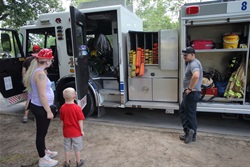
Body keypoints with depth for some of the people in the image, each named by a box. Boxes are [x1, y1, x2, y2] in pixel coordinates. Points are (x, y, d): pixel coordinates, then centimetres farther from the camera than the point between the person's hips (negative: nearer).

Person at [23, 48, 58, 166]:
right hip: (41, 108, -10)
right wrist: (49, 111, -18)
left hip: (37, 106, 10)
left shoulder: (35, 71, 7)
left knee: (41, 132, 23)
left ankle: (44, 151, 41)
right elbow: (42, 95, -24)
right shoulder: (40, 73, -24)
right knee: (41, 133, 4)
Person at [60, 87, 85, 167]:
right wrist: (82, 130, -4)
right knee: (77, 148, 14)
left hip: (66, 132, 3)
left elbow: (62, 120, 2)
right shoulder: (77, 108, -20)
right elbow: (80, 121, -15)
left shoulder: (62, 108, -9)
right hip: (76, 132, -3)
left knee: (67, 148, 19)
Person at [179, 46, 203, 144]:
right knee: (182, 110, 18)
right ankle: (188, 131, 23)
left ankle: (192, 135, 15)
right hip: (190, 93, 11)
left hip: (191, 93, -11)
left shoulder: (193, 63, -19)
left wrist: (190, 88, -27)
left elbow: (196, 76, -40)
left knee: (190, 114, 1)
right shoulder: (192, 63, 15)